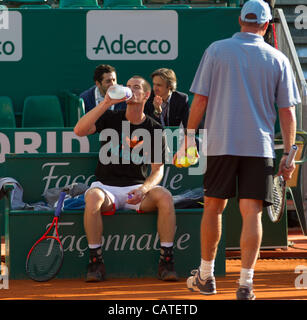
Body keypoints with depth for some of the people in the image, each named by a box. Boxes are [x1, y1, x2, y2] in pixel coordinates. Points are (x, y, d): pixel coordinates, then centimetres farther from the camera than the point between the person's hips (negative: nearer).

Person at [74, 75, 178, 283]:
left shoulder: (155, 129, 7)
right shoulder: (110, 119, 4)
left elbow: (158, 170, 5)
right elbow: (79, 131, -14)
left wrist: (143, 189, -17)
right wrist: (106, 103, -20)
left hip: (137, 189, 1)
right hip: (106, 187, -1)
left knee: (165, 196, -29)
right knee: (93, 197, -36)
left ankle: (166, 261, -23)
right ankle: (96, 263, -27)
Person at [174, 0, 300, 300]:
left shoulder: (216, 50, 1)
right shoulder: (278, 59, 3)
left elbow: (200, 100, -1)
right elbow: (287, 112, 2)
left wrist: (189, 137, 8)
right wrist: (288, 155, 6)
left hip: (220, 144, 0)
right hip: (260, 147, 0)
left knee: (213, 208, 12)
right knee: (252, 213, -1)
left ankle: (206, 276, 21)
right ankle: (245, 283, -7)